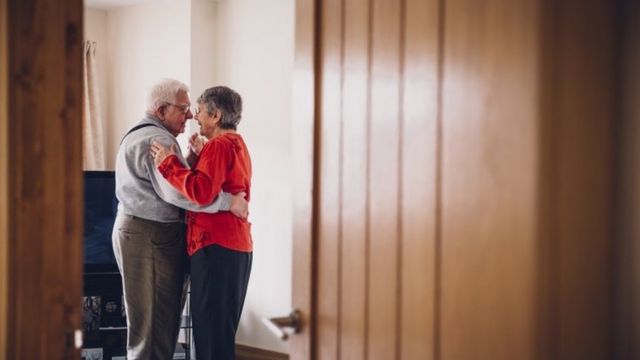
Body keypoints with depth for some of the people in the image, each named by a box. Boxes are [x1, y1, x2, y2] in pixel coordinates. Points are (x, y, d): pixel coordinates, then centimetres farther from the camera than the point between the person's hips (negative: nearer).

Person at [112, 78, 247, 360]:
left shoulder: (137, 135, 22)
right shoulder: (157, 140, -14)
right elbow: (177, 192, -27)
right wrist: (228, 202, -23)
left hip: (134, 230, 11)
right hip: (150, 236, -11)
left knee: (145, 316, 12)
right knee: (157, 318, -8)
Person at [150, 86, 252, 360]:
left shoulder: (219, 145, -12)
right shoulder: (236, 144, 19)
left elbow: (201, 192, -24)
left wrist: (168, 163, -15)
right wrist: (199, 158, 12)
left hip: (216, 247, -10)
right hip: (238, 247, 10)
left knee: (211, 330, -7)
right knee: (223, 330, 15)